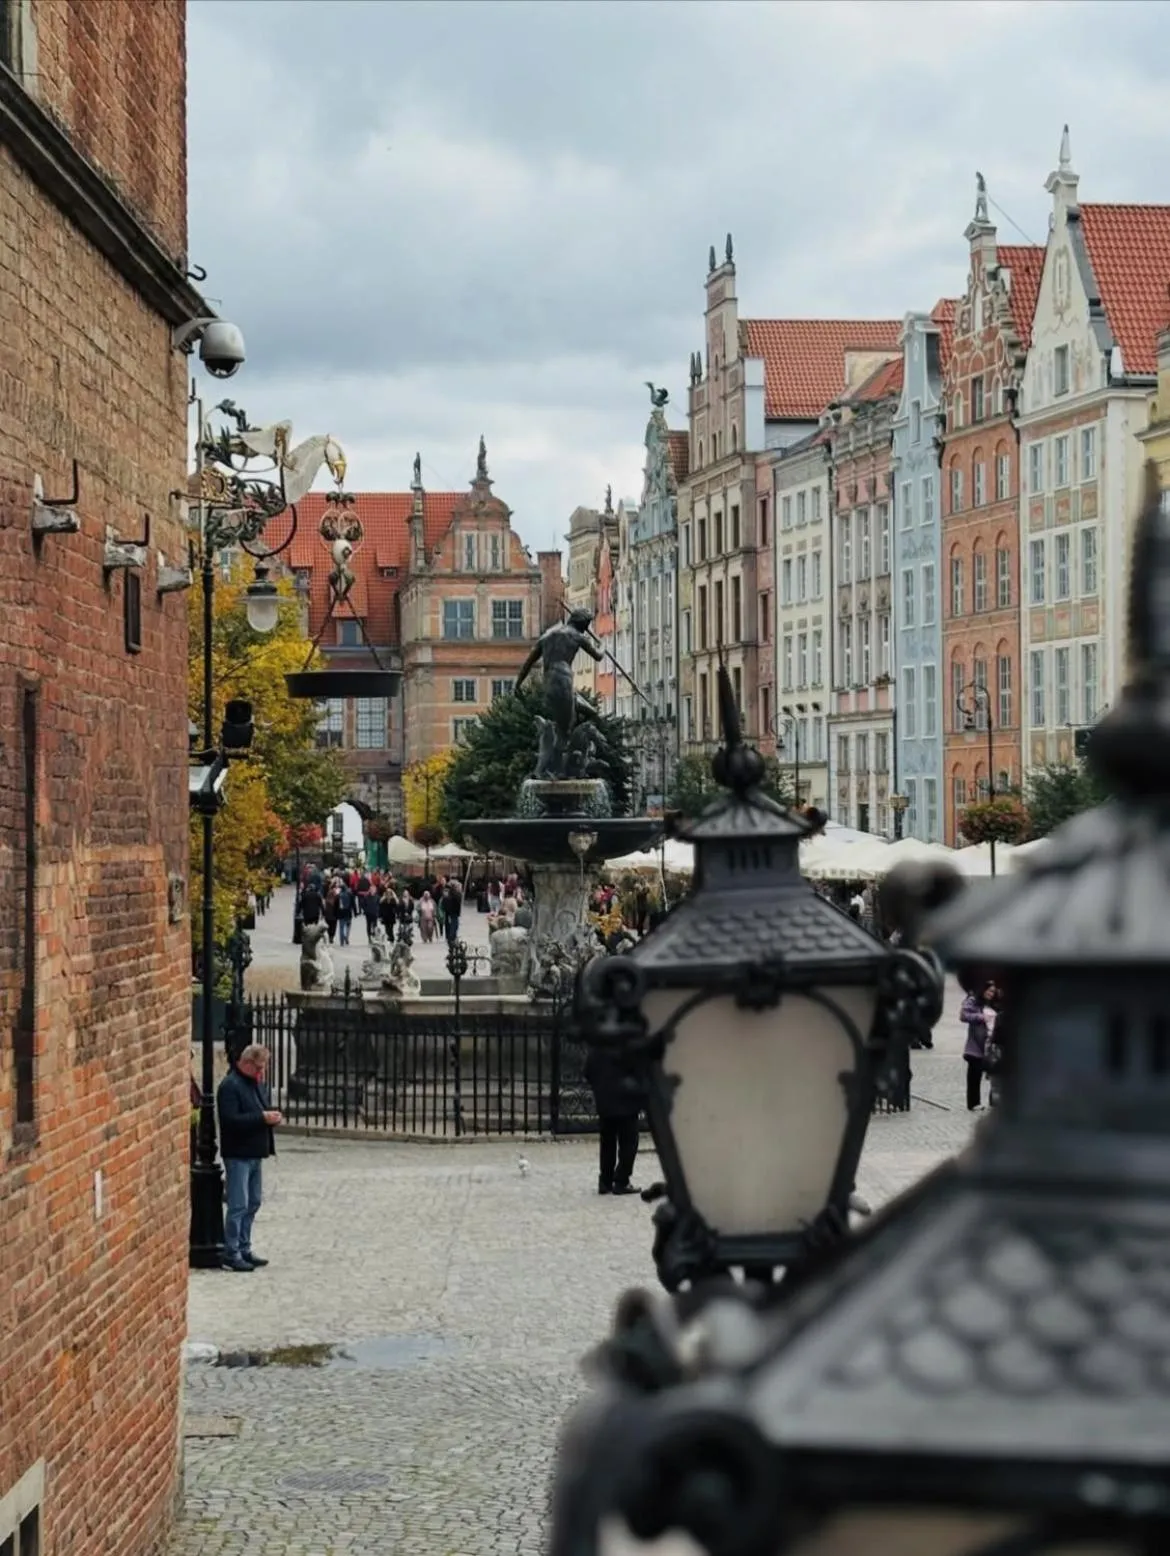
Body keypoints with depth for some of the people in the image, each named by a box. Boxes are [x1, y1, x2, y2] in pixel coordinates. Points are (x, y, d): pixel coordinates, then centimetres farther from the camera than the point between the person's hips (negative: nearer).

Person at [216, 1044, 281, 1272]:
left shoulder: (259, 1083, 14)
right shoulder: (230, 1086, -14)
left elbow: (265, 1108, 25)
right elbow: (231, 1120, -23)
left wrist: (273, 1116, 1)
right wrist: (262, 1117, -23)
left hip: (255, 1153, 9)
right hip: (238, 1154, -9)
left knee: (253, 1203, 14)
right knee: (238, 1205, -8)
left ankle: (244, 1248, 22)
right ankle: (231, 1253, -3)